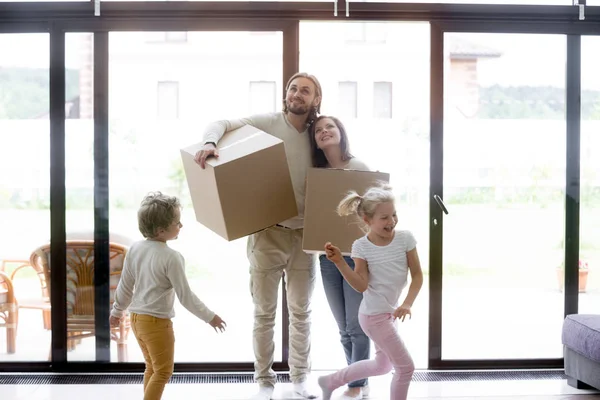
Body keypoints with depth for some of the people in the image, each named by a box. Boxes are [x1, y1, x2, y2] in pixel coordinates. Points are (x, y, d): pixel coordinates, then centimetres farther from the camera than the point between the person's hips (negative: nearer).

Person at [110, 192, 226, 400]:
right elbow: (185, 296, -17)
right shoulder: (171, 257, -22)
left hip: (137, 318, 8)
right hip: (157, 322, -7)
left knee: (152, 367, 22)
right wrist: (210, 317, -6)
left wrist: (117, 311, 22)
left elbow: (125, 285, 7)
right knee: (163, 371, 7)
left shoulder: (135, 248, -2)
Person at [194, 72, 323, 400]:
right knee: (264, 311, 7)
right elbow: (222, 124, -11)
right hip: (268, 233, -3)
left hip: (304, 234, 3)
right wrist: (210, 142, -33)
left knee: (301, 311, 13)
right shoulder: (267, 123, -5)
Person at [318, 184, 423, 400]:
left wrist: (407, 303, -19)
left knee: (382, 365, 24)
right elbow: (362, 285, -18)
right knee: (406, 367, -3)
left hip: (390, 311, 7)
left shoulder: (405, 238, -7)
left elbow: (417, 275, -5)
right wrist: (339, 262, -30)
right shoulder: (361, 246, -15)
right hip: (374, 315, -7)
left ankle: (331, 381, 39)